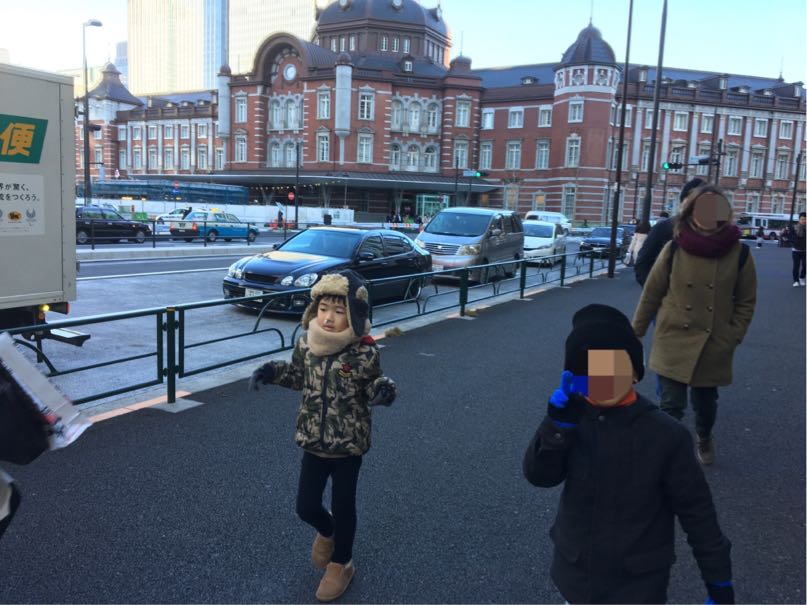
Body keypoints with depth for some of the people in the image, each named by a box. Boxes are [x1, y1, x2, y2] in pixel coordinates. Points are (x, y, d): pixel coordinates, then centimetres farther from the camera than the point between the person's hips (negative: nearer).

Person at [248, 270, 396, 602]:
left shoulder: (365, 353, -18)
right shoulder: (306, 343, -7)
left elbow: (372, 390, -4)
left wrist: (383, 390, -26)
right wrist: (272, 371, -3)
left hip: (349, 443, -3)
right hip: (314, 440, 4)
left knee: (343, 506, 12)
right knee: (306, 506, 9)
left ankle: (341, 563, 39)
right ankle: (327, 531, 47)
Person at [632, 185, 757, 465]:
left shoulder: (739, 253, -7)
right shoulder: (674, 249, -9)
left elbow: (746, 302, 2)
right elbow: (651, 294, -1)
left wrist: (732, 339, -4)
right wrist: (635, 333, 4)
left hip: (714, 347, 2)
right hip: (673, 342, -1)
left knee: (705, 402, 19)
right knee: (671, 405, -2)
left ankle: (704, 439, 50)